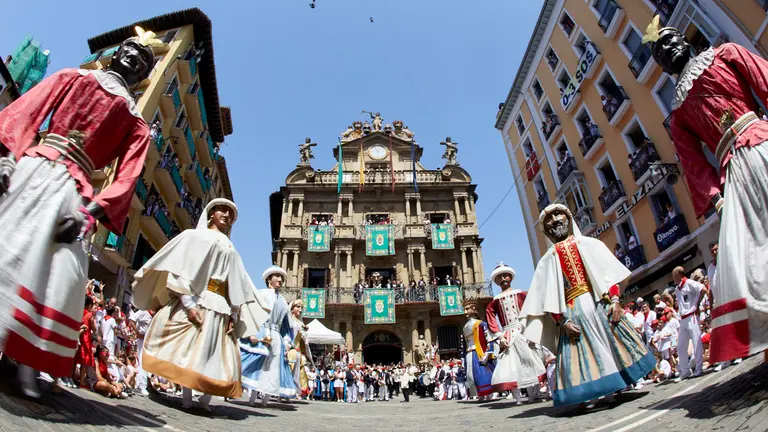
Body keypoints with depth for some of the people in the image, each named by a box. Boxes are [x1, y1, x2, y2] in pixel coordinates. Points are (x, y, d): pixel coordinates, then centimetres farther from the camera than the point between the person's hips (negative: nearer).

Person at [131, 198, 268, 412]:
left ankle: (205, 398, 14)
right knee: (189, 349, -6)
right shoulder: (195, 236, 8)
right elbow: (183, 270, -6)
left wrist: (233, 314, 5)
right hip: (196, 301, -5)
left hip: (220, 306, 5)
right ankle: (186, 398, 5)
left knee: (218, 354, 2)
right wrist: (188, 303, -18)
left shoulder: (230, 250, 22)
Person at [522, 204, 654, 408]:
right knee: (582, 353, -2)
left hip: (600, 303, 1)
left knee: (611, 342, 4)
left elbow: (608, 271, 1)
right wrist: (562, 320, -7)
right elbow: (549, 295, 3)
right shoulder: (549, 259, 11)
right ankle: (590, 395, 4)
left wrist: (614, 299, -13)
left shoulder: (589, 244, 13)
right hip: (573, 311, 0)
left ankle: (616, 388, 17)